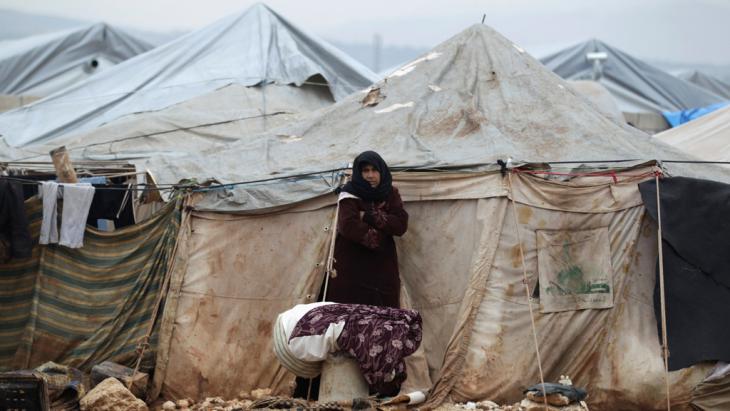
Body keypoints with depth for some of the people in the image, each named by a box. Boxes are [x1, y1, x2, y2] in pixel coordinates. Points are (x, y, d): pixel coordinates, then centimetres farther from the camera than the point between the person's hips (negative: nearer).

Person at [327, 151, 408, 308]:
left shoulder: (390, 193, 6)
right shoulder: (350, 194, -6)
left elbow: (401, 225, -7)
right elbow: (348, 226, -22)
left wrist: (369, 217, -15)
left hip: (383, 265, 4)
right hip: (352, 265, -3)